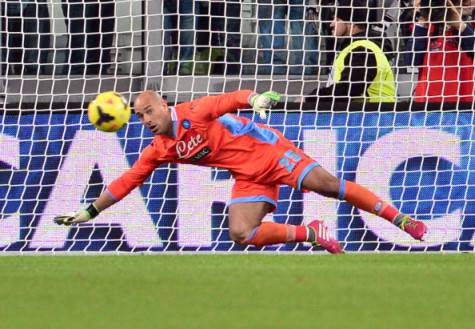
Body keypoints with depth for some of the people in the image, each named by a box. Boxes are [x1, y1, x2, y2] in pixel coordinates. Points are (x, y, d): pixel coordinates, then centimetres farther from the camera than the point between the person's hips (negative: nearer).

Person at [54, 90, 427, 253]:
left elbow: (229, 100, -25)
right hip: (249, 177, 6)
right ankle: (311, 233, -2)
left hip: (269, 151, -6)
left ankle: (400, 219, -12)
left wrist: (256, 98, -47)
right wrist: (89, 212, 4)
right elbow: (127, 182, 6)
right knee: (241, 233, -16)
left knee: (326, 184, -19)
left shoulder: (194, 113, -15)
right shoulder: (158, 151, 2)